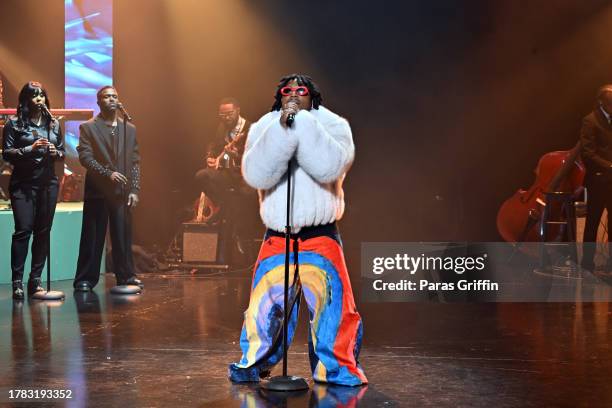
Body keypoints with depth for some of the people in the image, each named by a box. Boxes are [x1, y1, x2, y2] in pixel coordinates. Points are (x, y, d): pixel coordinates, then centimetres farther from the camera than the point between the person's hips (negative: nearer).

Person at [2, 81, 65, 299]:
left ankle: (35, 280, 11)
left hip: (48, 182, 4)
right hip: (23, 183, -4)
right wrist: (31, 148, -17)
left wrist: (56, 152, -5)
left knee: (43, 231, 4)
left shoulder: (53, 124, 12)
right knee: (23, 230, -11)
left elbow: (63, 151, 17)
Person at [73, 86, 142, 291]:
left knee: (123, 236, 5)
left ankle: (126, 276, 14)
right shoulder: (88, 127, 2)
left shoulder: (130, 129, 13)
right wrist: (108, 174, -19)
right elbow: (85, 157, -8)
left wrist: (134, 190, 2)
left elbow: (135, 162, 11)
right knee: (92, 237, 0)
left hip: (122, 191, 3)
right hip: (97, 190, -3)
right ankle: (85, 279, 7)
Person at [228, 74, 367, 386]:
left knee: (332, 302, -6)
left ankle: (337, 367, 11)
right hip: (276, 237, 1)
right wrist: (282, 127, -20)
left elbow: (330, 167, -18)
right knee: (265, 302, 3)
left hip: (321, 236, -1)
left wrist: (302, 123, -20)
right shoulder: (264, 128, 6)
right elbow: (256, 174, -13)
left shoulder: (332, 126, 2)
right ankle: (255, 364, 23)